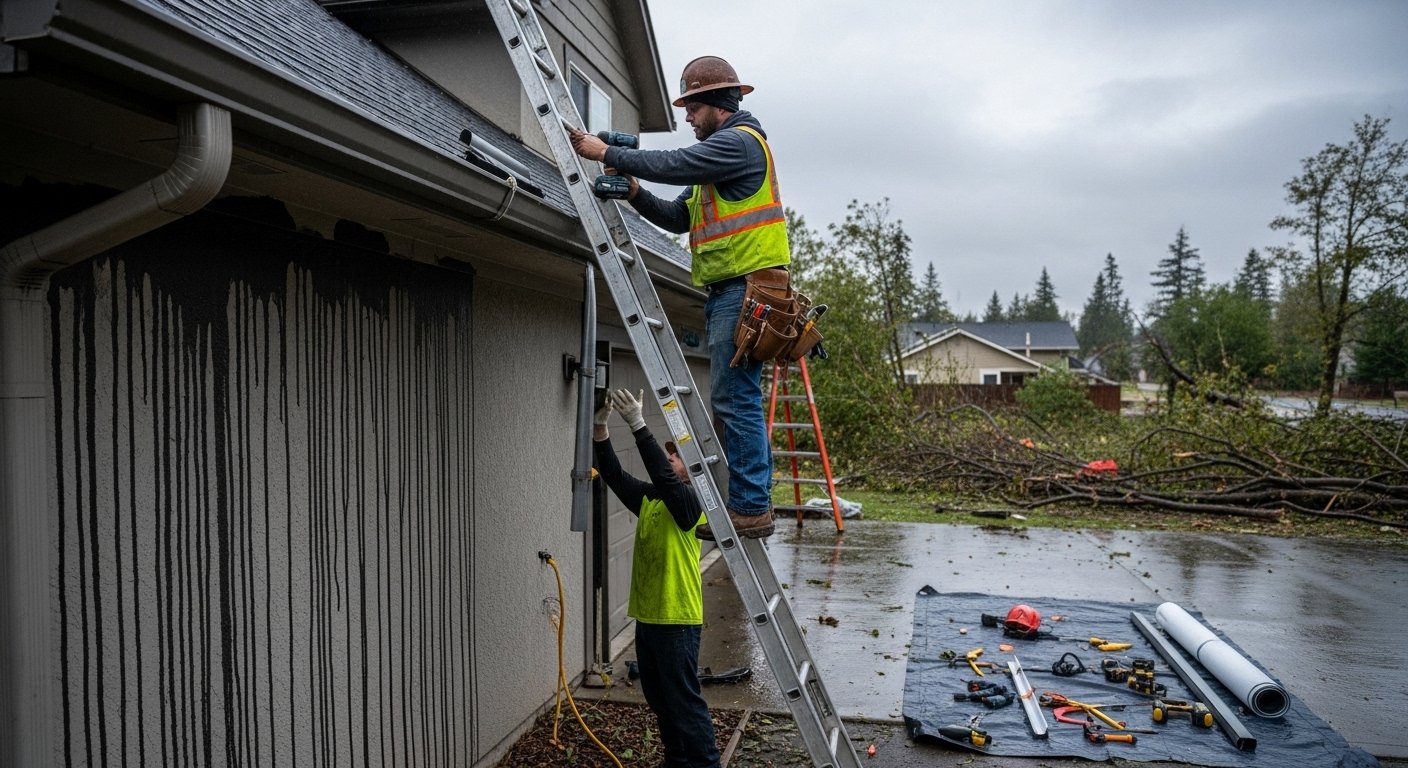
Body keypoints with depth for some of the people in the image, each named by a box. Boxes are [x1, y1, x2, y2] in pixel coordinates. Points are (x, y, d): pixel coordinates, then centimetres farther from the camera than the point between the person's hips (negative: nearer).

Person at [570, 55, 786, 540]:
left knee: (735, 400, -12)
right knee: (730, 403, 9)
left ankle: (752, 508, -7)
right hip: (725, 294, 10)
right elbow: (677, 217, 22)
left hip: (745, 289, -10)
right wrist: (634, 192, 7)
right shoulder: (723, 148, 27)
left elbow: (675, 164, -17)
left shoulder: (741, 141, -5)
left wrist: (606, 153, -8)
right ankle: (750, 504, 14)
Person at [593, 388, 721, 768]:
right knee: (660, 700, 18)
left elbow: (662, 475, -30)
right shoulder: (648, 499, 9)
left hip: (676, 621, -8)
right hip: (646, 616, 8)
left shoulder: (689, 503, -13)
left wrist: (638, 425, -35)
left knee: (684, 701, -1)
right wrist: (600, 426, -11)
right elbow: (613, 474, 1)